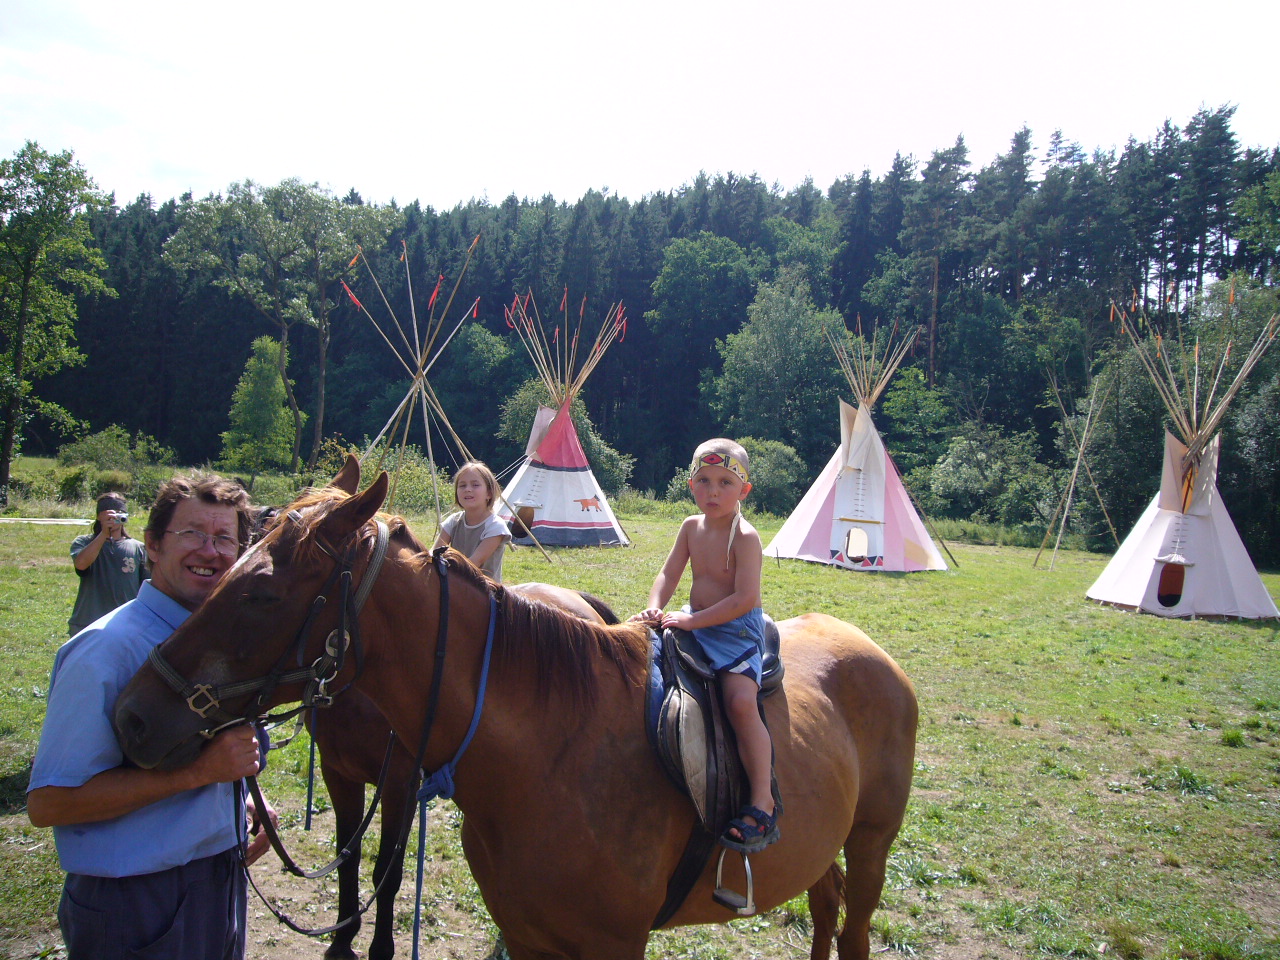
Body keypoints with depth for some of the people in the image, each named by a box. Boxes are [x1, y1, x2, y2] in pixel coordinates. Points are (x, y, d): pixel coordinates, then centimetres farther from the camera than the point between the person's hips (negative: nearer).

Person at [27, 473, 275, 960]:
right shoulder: (108, 649, -21)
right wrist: (199, 772, -28)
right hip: (138, 910, -7)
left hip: (224, 880, 7)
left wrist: (249, 807, 0)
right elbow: (48, 803, -25)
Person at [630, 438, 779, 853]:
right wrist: (655, 608, -14)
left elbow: (745, 598, -23)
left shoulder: (745, 538, -16)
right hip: (695, 621, 8)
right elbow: (668, 575, 6)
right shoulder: (691, 527, 5)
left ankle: (763, 804, -19)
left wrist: (693, 621, -24)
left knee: (741, 701, -27)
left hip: (738, 630, -8)